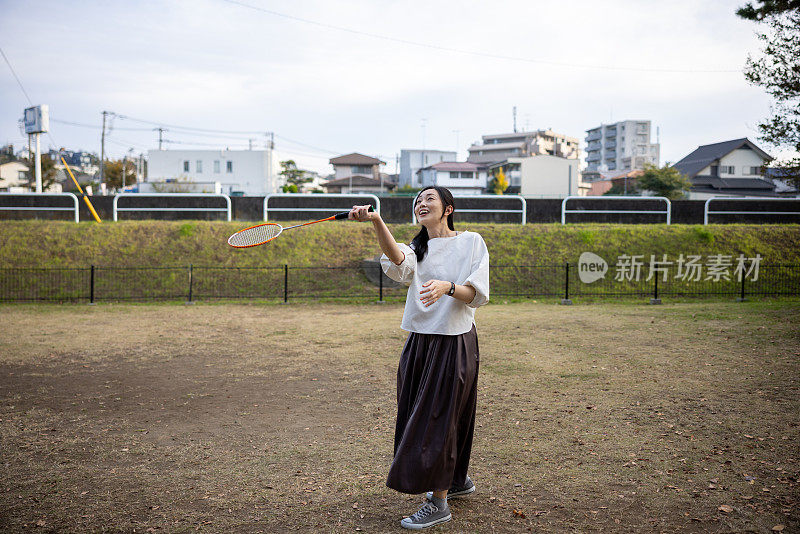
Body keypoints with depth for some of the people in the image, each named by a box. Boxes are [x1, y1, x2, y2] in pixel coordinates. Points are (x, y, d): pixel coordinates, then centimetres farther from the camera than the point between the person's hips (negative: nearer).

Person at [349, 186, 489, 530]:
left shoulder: (471, 242, -1)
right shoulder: (416, 249, 9)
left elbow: (476, 295, -9)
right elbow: (397, 261, -18)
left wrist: (449, 287, -30)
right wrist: (376, 221, -35)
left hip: (454, 344, -5)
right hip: (420, 343, 5)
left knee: (438, 419, -5)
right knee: (418, 417, 14)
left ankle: (438, 503, 7)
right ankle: (458, 481, 37)